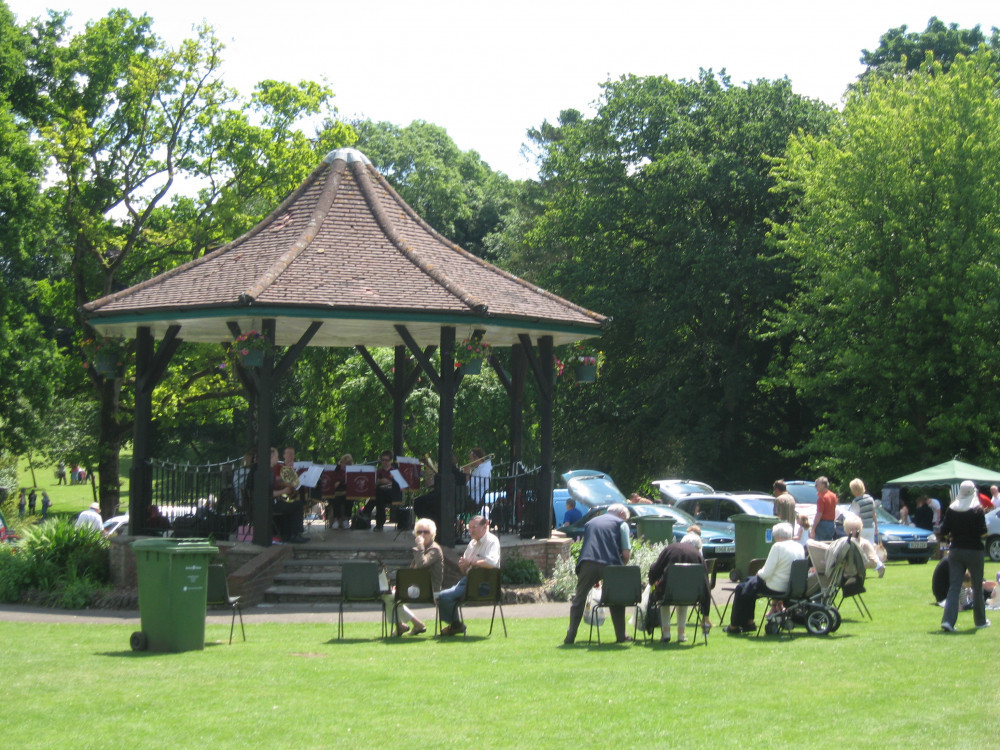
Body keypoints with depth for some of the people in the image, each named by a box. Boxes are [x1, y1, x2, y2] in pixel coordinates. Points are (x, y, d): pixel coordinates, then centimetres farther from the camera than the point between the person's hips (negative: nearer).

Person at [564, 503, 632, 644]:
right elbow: (626, 553, 6)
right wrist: (621, 566, 26)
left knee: (578, 600, 11)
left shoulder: (591, 522, 30)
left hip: (587, 564, 2)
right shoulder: (621, 524, 16)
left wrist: (594, 578, 36)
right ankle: (621, 636, 17)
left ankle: (570, 637, 8)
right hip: (609, 564, -2)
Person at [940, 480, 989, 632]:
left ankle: (948, 620, -13)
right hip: (974, 551, -3)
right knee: (977, 587, 13)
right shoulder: (977, 510, -10)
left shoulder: (951, 509, 0)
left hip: (955, 551, 3)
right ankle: (980, 620, 23)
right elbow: (982, 533, -15)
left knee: (954, 587, 2)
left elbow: (944, 532, -1)